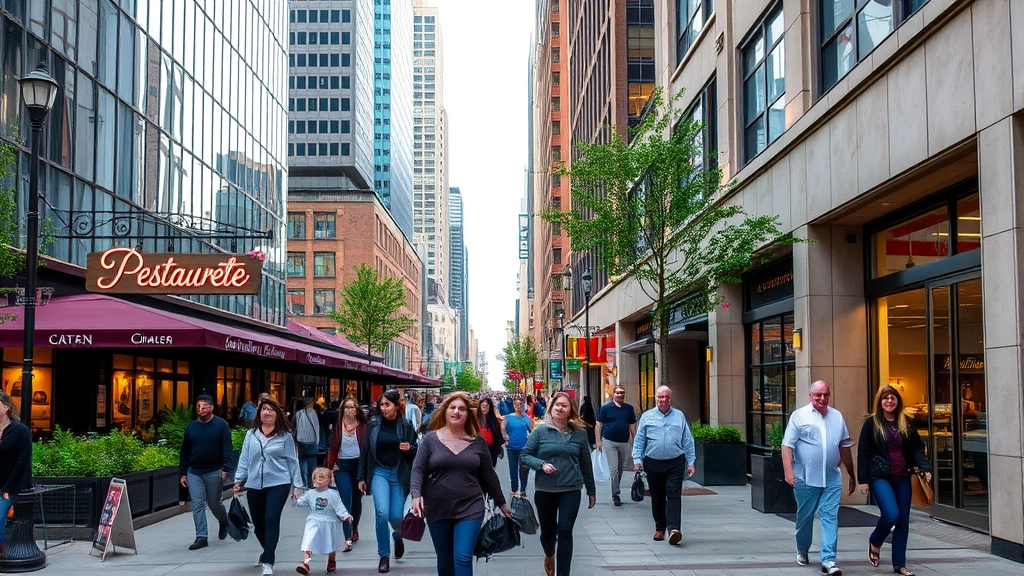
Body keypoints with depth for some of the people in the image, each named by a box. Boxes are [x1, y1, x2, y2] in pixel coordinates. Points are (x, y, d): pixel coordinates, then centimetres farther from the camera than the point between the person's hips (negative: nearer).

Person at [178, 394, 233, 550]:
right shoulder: (191, 427, 7)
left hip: (214, 472, -3)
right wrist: (183, 473, 7)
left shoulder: (221, 425, -4)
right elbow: (185, 452, 11)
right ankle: (201, 537, 2)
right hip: (194, 472, 3)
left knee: (214, 503, 5)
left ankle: (224, 522, 36)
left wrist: (225, 469, -18)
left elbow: (227, 449, -8)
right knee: (197, 504, -2)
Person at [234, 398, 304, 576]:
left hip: (278, 484, -3)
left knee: (271, 520, -15)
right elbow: (244, 459, 9)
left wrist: (297, 485, 2)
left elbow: (292, 461, 2)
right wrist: (239, 480, 5)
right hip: (254, 485, 4)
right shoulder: (251, 434, 5)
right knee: (258, 523, 12)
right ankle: (268, 552, 39)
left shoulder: (285, 436, -1)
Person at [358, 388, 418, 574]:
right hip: (379, 472, 0)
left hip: (399, 474, 0)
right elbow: (366, 451, 4)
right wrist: (362, 477, 5)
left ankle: (398, 536, 40)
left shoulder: (406, 425, -3)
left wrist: (409, 449, -18)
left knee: (396, 517, 1)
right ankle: (384, 556, 0)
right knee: (382, 512, -17)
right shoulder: (374, 424, -1)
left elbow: (416, 452, 6)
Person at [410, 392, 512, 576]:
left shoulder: (478, 442, 3)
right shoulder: (430, 438, -1)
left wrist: (501, 502, 14)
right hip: (438, 510, 1)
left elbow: (488, 475, 10)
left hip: (470, 509, 0)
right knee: (444, 560, 12)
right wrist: (417, 495, -20)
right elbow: (418, 469, -4)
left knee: (463, 558, -11)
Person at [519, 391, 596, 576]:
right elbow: (524, 455, -1)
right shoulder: (540, 431, -4)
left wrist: (591, 491, 11)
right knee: (547, 530, 15)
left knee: (565, 531, -8)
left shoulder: (580, 432, 1)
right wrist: (541, 464, -19)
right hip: (545, 490, 0)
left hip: (571, 490, 0)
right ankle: (549, 555, 48)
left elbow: (585, 463, 7)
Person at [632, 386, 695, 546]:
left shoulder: (679, 416, 7)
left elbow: (688, 441, 9)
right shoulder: (646, 417, 5)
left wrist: (690, 462, 5)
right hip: (653, 463, 1)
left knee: (674, 495, -10)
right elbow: (639, 440, 6)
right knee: (657, 497, 10)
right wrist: (637, 459, -4)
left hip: (675, 463, -1)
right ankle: (660, 528, 22)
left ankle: (673, 529, -19)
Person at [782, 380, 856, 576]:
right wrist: (788, 470, -17)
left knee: (830, 517, -5)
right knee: (804, 516, 10)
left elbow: (845, 446, 17)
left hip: (831, 479, 3)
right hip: (806, 479, -3)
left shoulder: (837, 417, 10)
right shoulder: (799, 416, -3)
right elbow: (787, 445, -7)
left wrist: (851, 474, 19)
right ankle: (802, 551, 32)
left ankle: (828, 559, -4)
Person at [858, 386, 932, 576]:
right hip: (880, 477, -4)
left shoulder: (906, 423, 9)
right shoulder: (871, 423, -2)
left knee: (903, 521, 5)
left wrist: (925, 468, -9)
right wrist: (863, 480, -8)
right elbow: (863, 452, -3)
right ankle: (874, 543, 12)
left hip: (902, 478, 4)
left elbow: (917, 448, 8)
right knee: (891, 514, -18)